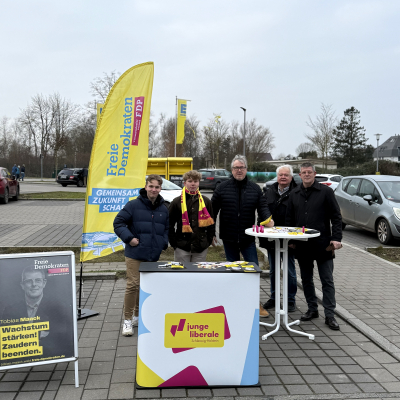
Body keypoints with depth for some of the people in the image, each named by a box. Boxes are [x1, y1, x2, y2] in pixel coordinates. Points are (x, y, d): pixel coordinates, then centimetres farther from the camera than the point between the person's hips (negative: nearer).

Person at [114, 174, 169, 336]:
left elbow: (167, 229, 20)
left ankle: (138, 315, 30)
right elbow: (118, 223, -4)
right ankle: (128, 320, 4)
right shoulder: (133, 205, -6)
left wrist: (163, 243, 4)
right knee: (133, 285, -9)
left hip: (154, 255, 5)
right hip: (135, 254, -5)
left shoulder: (163, 209, 9)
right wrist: (129, 238, -13)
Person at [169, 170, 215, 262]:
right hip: (182, 248, -2)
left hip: (201, 248, 2)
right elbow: (170, 225, 4)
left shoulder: (206, 201, 8)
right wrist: (173, 242, -3)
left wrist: (209, 240, 4)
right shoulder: (177, 202, 2)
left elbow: (211, 223, 13)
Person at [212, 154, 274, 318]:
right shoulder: (222, 188, 1)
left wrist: (267, 218, -20)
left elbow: (262, 206, 2)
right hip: (229, 237, 0)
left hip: (248, 237, 0)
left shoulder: (255, 188, 5)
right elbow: (213, 210, 3)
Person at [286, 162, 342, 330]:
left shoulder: (326, 191, -2)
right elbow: (289, 219, 14)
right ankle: (312, 309, 25)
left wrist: (336, 238, -11)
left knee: (327, 280, 1)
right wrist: (291, 240, 7)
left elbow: (336, 217, -3)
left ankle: (329, 315, 8)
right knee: (306, 279, 12)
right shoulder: (294, 194, 9)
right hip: (302, 245, 4)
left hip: (322, 245, -4)